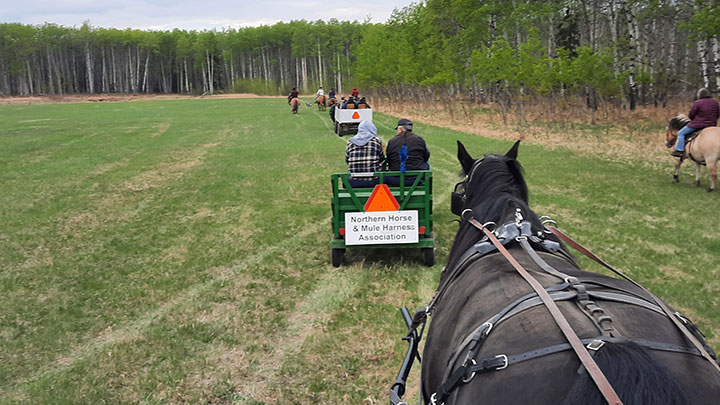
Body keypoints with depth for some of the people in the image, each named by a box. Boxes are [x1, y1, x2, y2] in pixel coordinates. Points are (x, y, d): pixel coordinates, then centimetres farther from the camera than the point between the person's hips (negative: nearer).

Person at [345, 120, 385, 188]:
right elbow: (382, 159, 12)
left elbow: (347, 161, 13)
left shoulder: (350, 142, 5)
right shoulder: (376, 140, 0)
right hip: (373, 181, -2)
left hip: (353, 183, 2)